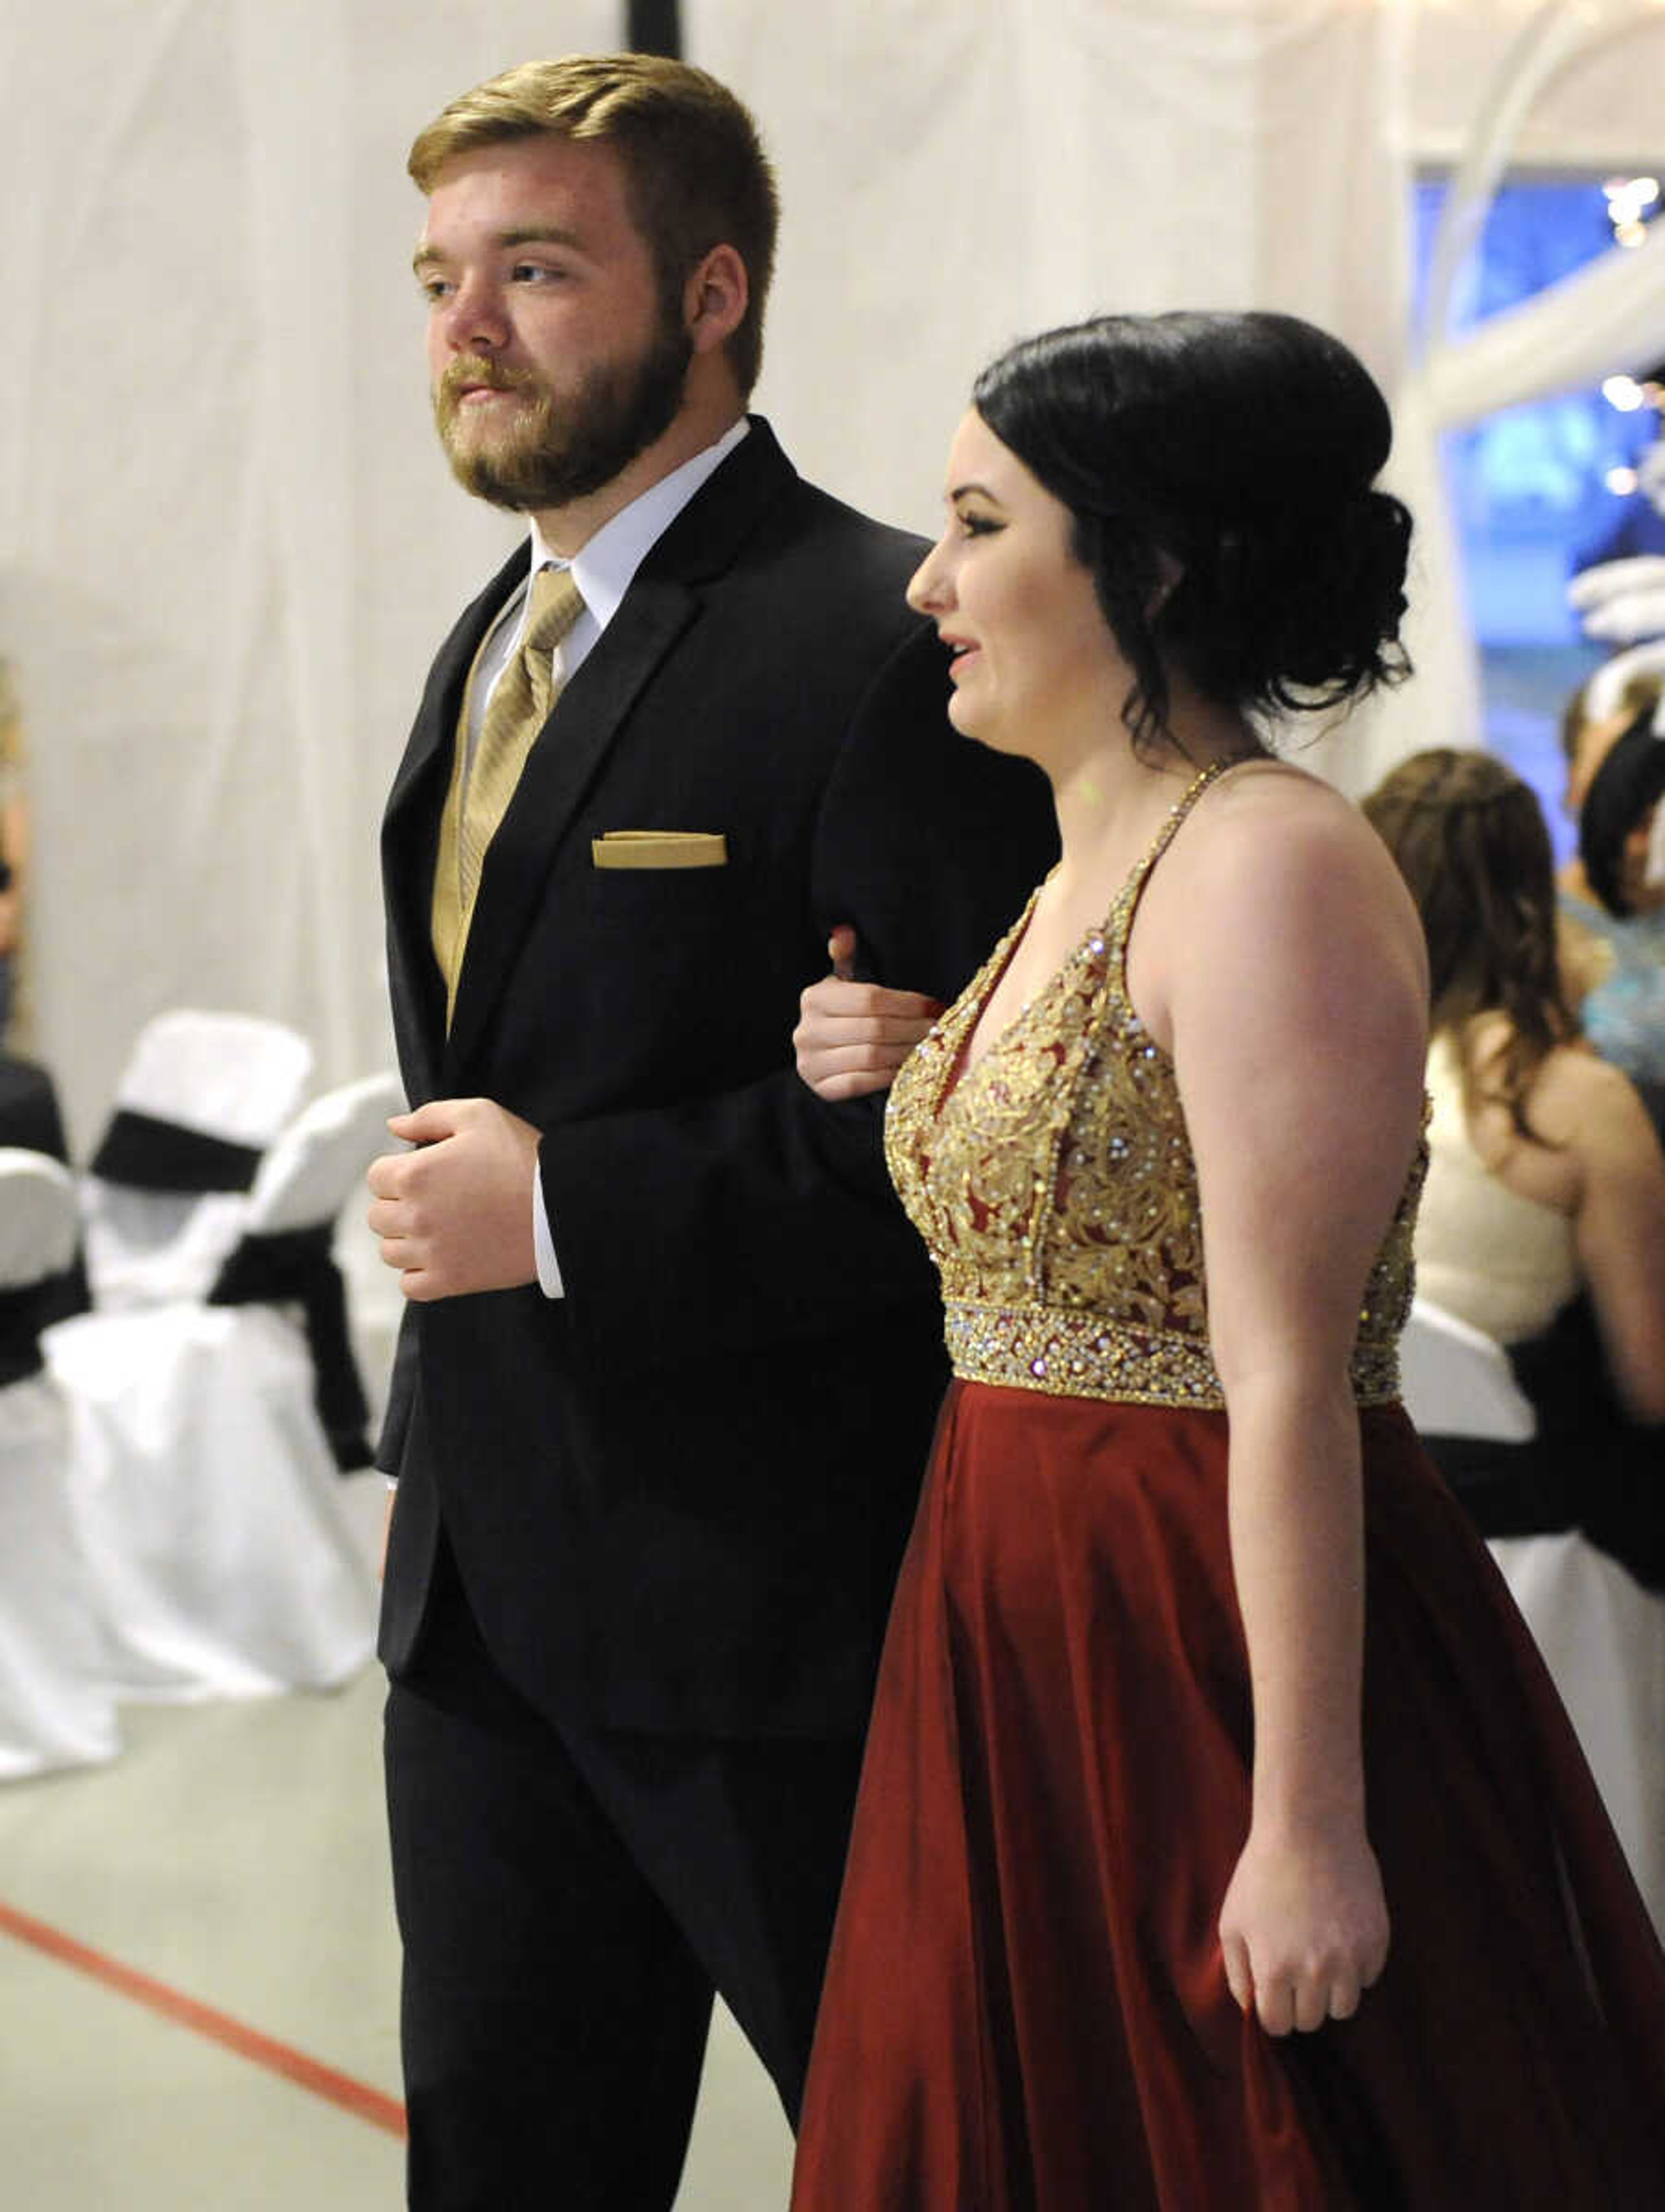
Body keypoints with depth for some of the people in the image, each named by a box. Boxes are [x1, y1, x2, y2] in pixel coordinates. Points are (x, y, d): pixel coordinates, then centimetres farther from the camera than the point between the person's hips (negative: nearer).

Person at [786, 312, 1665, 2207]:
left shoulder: (1271, 869, -16)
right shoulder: (1083, 877, 13)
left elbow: (1290, 1383, -21)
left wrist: (1306, 1821, -23)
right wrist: (909, 1086, 5)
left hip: (1220, 1662, -9)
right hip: (1035, 1653, 9)